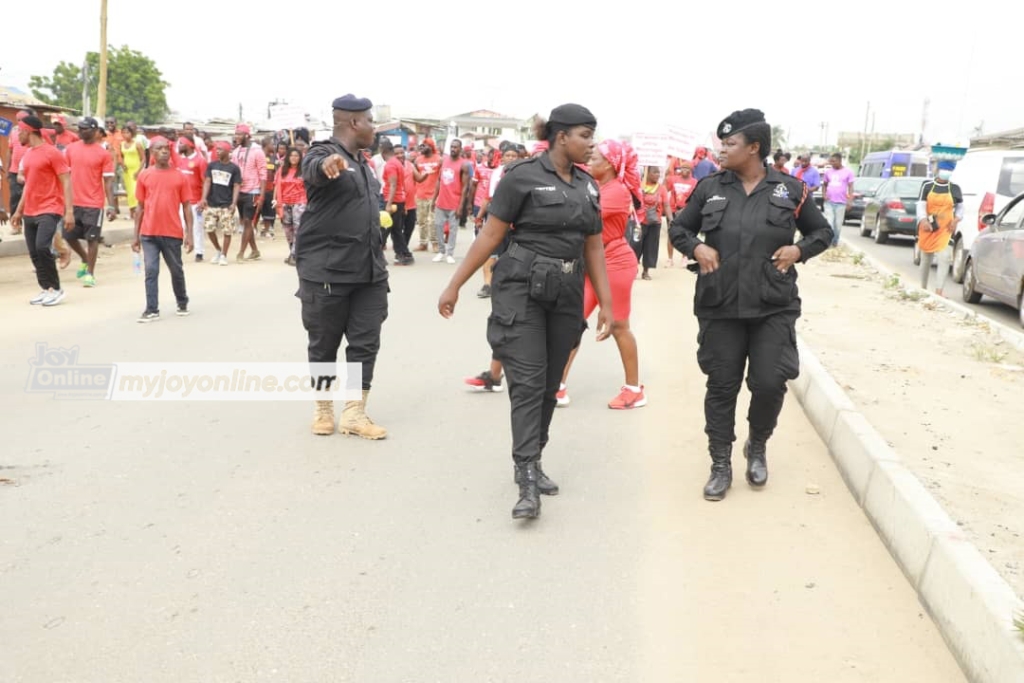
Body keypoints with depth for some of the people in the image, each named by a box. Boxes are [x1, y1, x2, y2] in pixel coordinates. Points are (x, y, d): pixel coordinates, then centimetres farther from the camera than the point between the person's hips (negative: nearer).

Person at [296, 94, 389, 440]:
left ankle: (354, 413, 11)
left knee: (366, 343, 4)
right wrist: (327, 163, -60)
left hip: (368, 272, 7)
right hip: (327, 271, -7)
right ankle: (324, 409, 21)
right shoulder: (323, 153, -9)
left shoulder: (362, 163, 17)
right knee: (324, 345, 6)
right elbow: (314, 169, -36)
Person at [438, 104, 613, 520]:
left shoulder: (588, 187, 10)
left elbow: (594, 248, 14)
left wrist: (606, 304, 10)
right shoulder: (523, 176, -8)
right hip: (522, 290, -6)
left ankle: (531, 463, 25)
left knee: (549, 386, 11)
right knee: (528, 383, -10)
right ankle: (527, 482, -10)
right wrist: (454, 286, -8)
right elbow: (490, 236, -7)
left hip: (566, 296, 6)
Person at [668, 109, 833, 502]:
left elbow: (823, 232, 14)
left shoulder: (790, 190, 2)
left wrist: (799, 250, -6)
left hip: (774, 307, -1)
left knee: (770, 383, -3)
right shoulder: (710, 188, 4)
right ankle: (720, 466, 18)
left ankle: (758, 447, 27)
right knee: (721, 386, 5)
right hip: (720, 307, 1)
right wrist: (696, 248, -5)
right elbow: (678, 227, 15)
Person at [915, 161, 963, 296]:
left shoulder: (955, 188, 4)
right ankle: (923, 288, 29)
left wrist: (956, 220, -1)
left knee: (944, 258, -16)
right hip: (928, 227, 1)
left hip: (945, 229, 0)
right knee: (926, 258, 13)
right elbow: (921, 205, -5)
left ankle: (939, 291, -18)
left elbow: (960, 206, 15)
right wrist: (924, 220, -21)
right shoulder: (927, 186, 1)